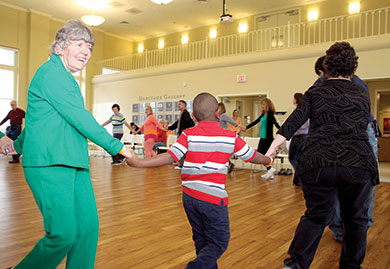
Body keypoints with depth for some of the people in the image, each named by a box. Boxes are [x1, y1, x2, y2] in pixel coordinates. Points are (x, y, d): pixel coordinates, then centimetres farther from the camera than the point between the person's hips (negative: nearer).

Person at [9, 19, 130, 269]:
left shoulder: (67, 79, 22)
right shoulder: (51, 72, -7)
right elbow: (79, 117, -15)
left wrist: (19, 144, 43)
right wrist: (117, 147, -11)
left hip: (74, 163, 9)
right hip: (49, 164, -9)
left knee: (88, 226, 4)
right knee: (64, 233, -11)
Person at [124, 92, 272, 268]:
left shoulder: (189, 135, -3)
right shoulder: (230, 136, -2)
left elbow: (170, 157, -13)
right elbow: (252, 156, 9)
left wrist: (139, 163, -8)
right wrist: (268, 160, 30)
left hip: (189, 195, 3)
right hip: (214, 198, -3)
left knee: (201, 240, 20)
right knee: (219, 243, 11)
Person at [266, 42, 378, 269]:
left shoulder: (315, 92, 7)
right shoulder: (362, 95, 13)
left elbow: (294, 122, -2)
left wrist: (273, 147, -3)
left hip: (318, 163, 0)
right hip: (358, 163, 1)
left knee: (316, 215, 14)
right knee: (356, 218, 19)